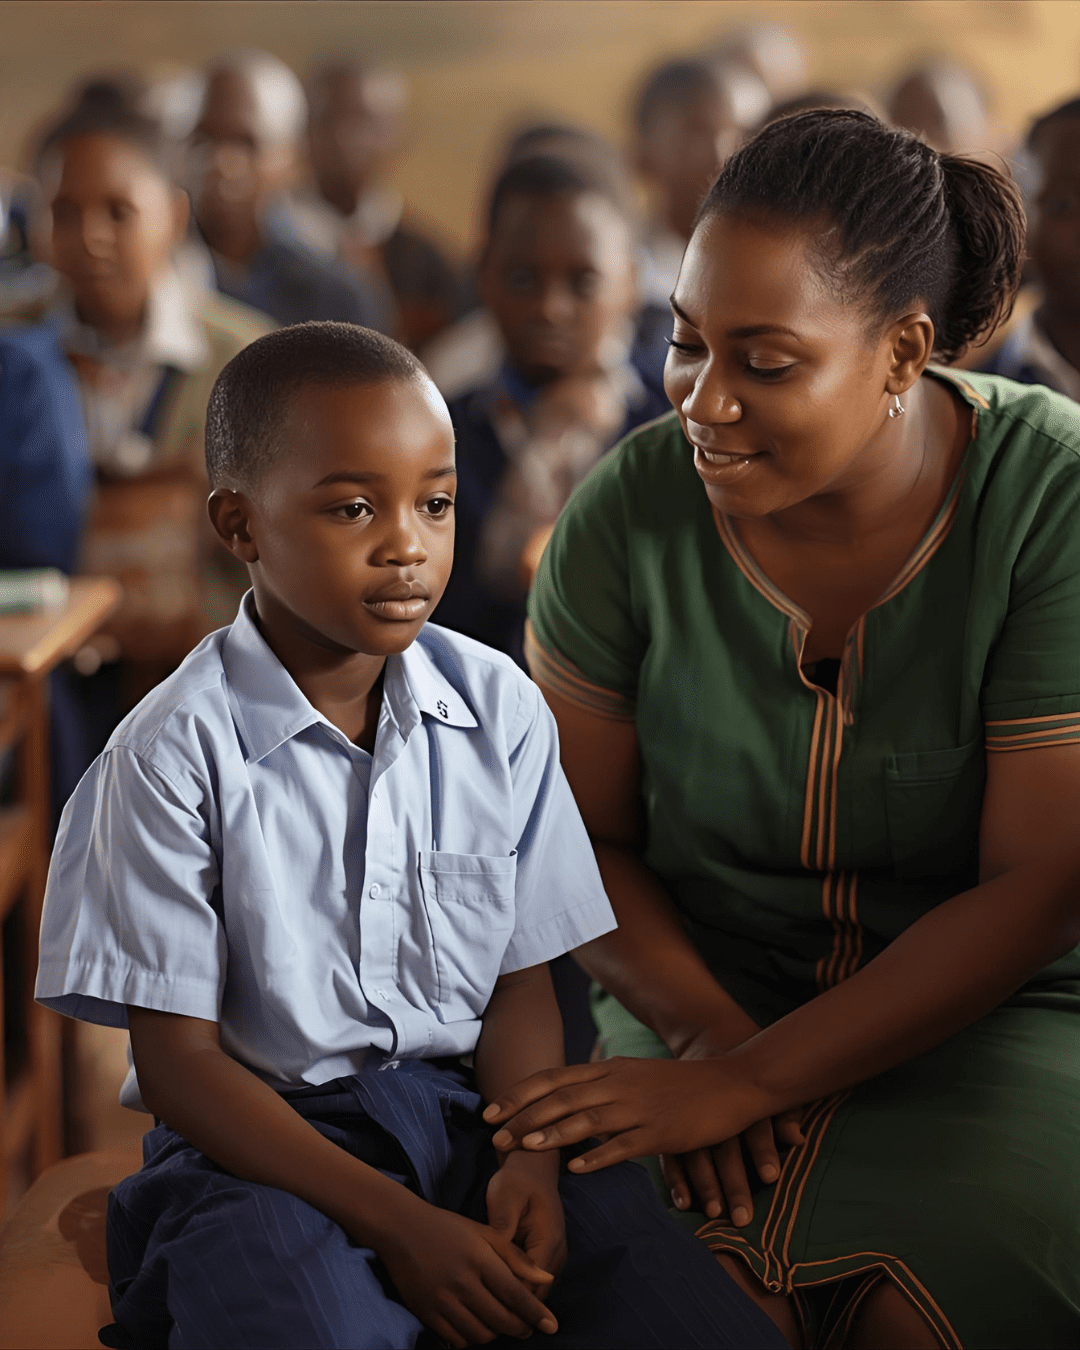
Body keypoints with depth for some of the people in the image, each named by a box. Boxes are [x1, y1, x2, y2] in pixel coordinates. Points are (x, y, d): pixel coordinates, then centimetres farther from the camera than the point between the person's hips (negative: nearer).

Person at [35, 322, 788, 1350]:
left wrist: (529, 1160, -13)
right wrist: (397, 1222, -18)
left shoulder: (497, 708, 3)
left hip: (474, 1110, 4)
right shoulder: (176, 753, -10)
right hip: (266, 1141, -4)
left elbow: (521, 982, 7)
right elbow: (178, 1061, -10)